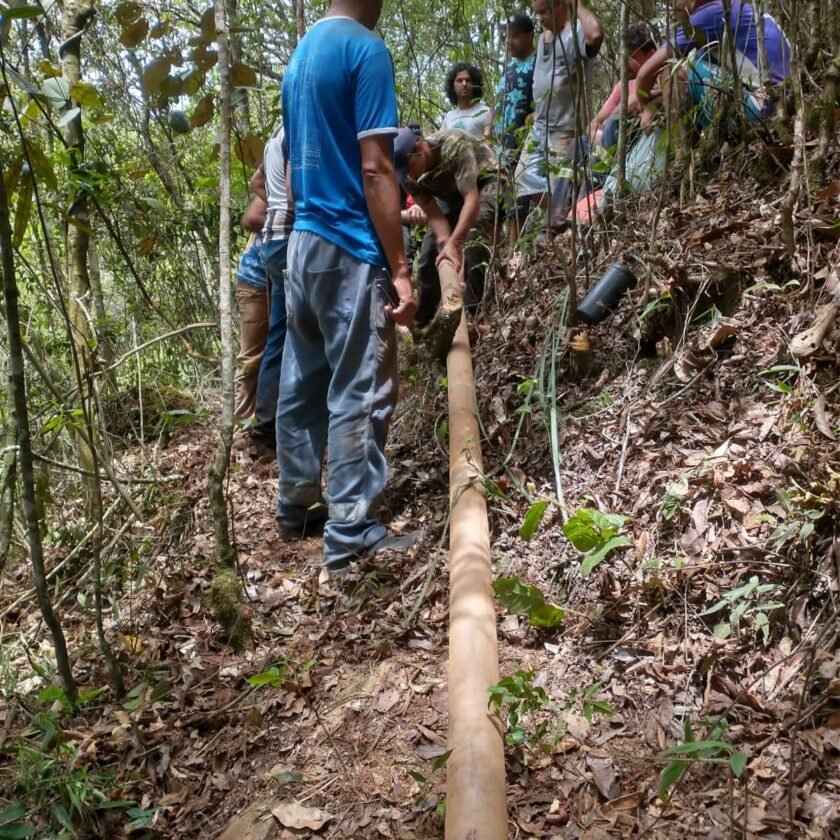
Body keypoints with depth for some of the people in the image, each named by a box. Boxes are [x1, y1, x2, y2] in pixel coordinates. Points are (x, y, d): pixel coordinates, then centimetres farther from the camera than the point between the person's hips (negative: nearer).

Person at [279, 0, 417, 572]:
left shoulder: (300, 55, 17)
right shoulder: (366, 50, -10)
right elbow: (374, 169, -17)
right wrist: (399, 268, -16)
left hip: (304, 243, 9)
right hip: (351, 252, -9)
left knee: (304, 383, 14)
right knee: (360, 393, -3)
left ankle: (297, 505, 25)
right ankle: (351, 533, 4)